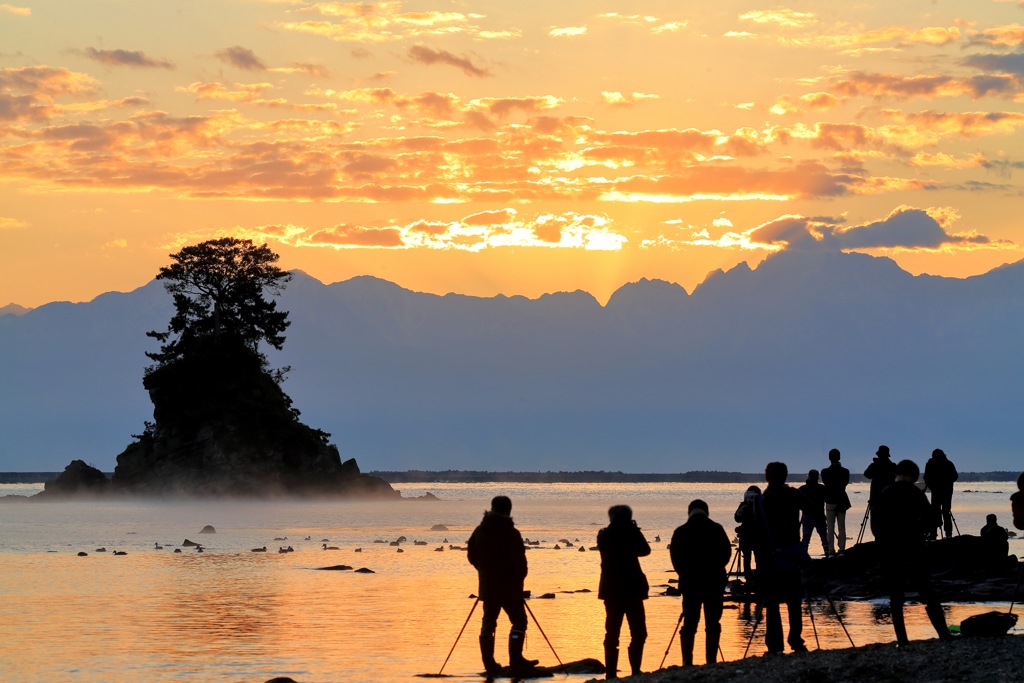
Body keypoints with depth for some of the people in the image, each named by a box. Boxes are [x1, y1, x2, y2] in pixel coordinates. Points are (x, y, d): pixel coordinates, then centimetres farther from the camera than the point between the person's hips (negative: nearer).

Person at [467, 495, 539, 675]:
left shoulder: (479, 531, 4)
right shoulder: (511, 533, -12)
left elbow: (472, 555, 12)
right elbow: (520, 560, -12)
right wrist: (519, 578, 4)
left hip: (487, 586, 5)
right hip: (509, 586, -5)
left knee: (488, 623, 9)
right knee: (519, 621, 1)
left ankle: (489, 664, 7)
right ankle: (515, 659, -11)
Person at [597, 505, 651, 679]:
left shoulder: (604, 535, 4)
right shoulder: (630, 533, -11)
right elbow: (645, 550, 2)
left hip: (611, 590, 5)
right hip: (631, 589, -5)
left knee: (612, 633, 7)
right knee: (638, 633, 3)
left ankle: (611, 673, 3)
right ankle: (635, 671, -5)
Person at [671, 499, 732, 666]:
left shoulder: (681, 532, -1)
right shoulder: (716, 529, -2)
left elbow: (675, 558, 1)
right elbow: (727, 553, 2)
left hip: (690, 583, 1)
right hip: (714, 582, -1)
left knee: (689, 623, 5)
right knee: (712, 624, 3)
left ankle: (687, 662, -1)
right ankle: (711, 662, -1)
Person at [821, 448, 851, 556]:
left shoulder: (825, 472, -8)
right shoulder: (845, 471, -4)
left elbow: (825, 483, 6)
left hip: (830, 502, -1)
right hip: (842, 501, 2)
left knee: (830, 527, 1)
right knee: (841, 526, 6)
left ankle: (831, 550, -3)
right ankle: (842, 549, 3)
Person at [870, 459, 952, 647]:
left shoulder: (881, 496, 4)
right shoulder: (915, 494, -4)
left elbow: (875, 527, 6)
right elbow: (929, 523, -5)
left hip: (889, 555, 2)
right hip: (913, 553, -2)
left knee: (896, 599, 6)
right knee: (929, 596, 3)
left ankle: (902, 640, 1)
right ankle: (944, 635, -3)